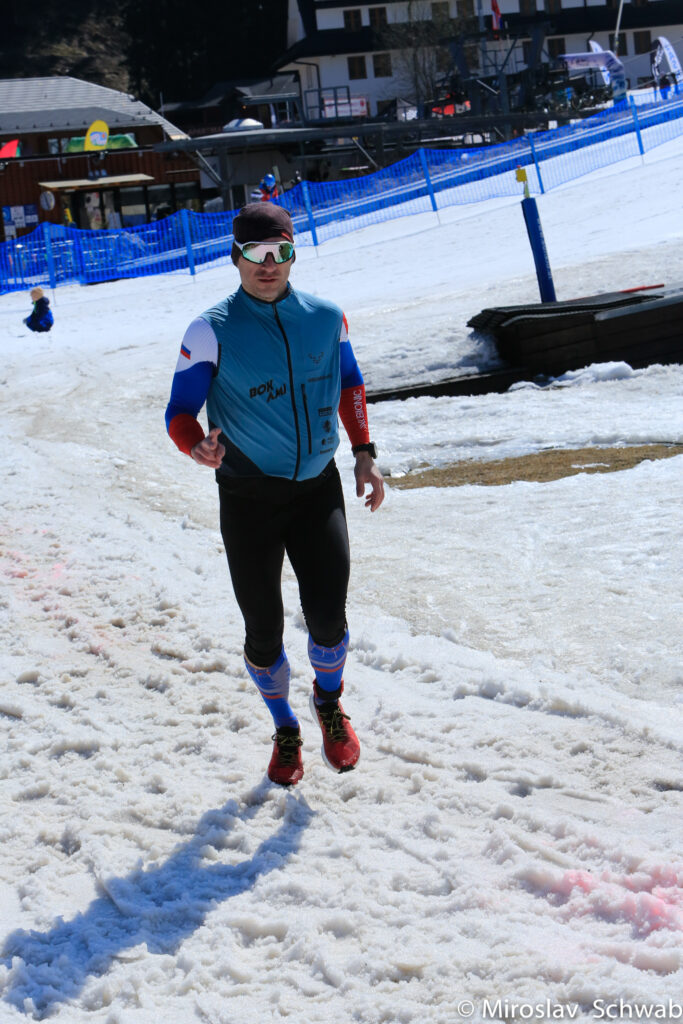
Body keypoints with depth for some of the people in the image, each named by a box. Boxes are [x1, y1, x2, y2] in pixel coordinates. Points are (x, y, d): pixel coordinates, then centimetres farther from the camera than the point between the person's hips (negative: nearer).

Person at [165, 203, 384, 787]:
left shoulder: (325, 318, 0)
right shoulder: (212, 332, -10)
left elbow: (349, 382, 17)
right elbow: (180, 412, -9)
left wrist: (364, 453, 11)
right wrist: (199, 448, -31)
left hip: (318, 488, 1)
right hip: (248, 497, -1)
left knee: (328, 619, -10)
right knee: (264, 632, 6)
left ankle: (329, 701, 24)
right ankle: (286, 729, 34)